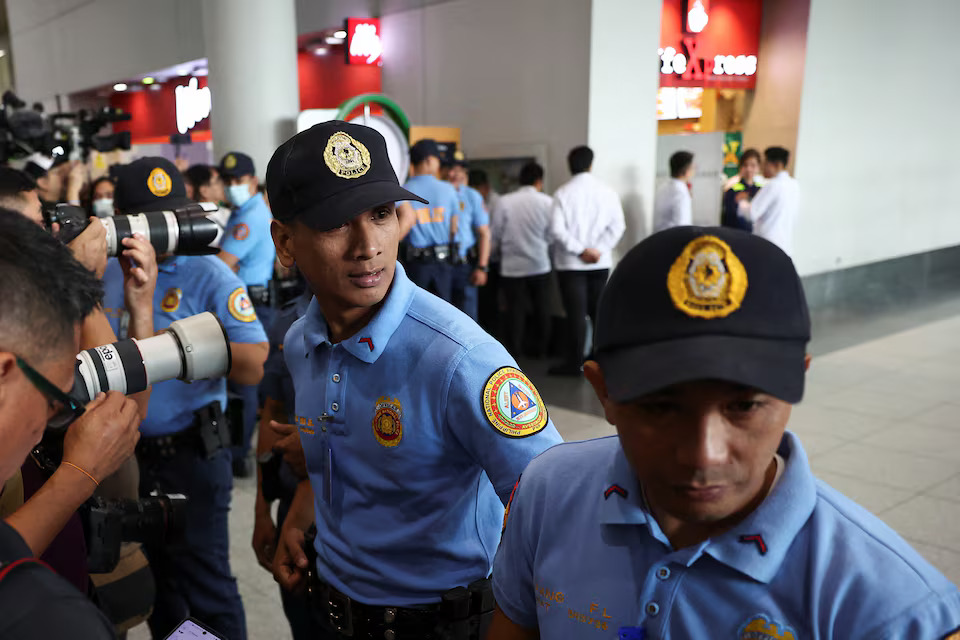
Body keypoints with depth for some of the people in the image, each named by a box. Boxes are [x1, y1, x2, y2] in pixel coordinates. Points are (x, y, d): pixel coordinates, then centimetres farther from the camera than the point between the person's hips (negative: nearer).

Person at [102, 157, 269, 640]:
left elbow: (253, 366, -21)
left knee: (206, 587, 6)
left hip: (189, 455, -5)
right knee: (154, 579, 23)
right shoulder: (106, 272, 3)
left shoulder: (210, 275, -12)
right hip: (125, 453, 5)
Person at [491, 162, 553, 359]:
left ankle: (515, 350, 10)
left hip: (512, 266, 0)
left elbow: (495, 235, -2)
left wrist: (501, 249, 17)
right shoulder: (547, 202, -7)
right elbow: (552, 235, -2)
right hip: (539, 265, 0)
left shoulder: (505, 202, -7)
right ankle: (541, 349, 20)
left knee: (516, 309, 7)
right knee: (541, 309, 13)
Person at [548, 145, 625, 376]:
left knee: (576, 313, -1)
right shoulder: (607, 191, 1)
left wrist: (580, 250, -12)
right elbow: (617, 226, -7)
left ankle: (574, 363, 2)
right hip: (600, 263, 3)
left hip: (571, 263, -3)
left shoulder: (563, 193, -6)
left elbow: (557, 230, -15)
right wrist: (599, 250, -9)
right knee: (599, 310, 13)